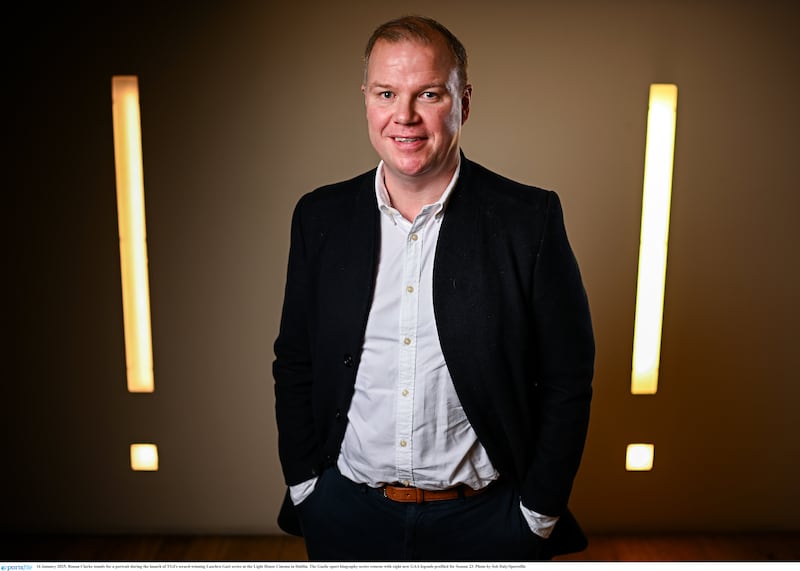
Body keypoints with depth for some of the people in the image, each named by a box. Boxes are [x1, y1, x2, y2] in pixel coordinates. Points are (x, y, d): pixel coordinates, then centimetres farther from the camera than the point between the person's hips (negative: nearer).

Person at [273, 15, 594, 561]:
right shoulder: (320, 216, -4)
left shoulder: (530, 219, -12)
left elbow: (567, 382, -8)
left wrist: (539, 514, -6)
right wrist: (302, 485, 2)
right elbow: (294, 366, 3)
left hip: (484, 520, -1)